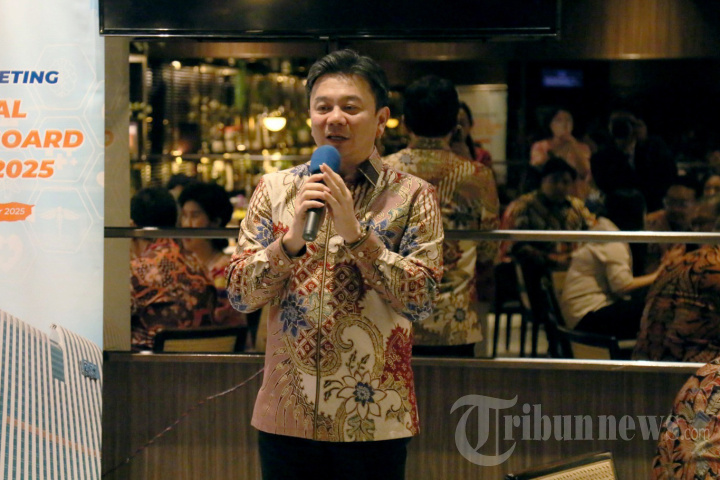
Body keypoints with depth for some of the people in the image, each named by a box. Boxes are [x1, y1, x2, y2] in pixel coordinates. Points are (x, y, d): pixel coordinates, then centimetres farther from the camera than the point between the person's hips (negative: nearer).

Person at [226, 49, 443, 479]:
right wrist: (291, 240, -15)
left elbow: (422, 301, -8)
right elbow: (240, 295, 1)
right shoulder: (274, 189, 6)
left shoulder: (413, 196, 0)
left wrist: (355, 234, -16)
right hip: (287, 417, 2)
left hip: (373, 420, -2)